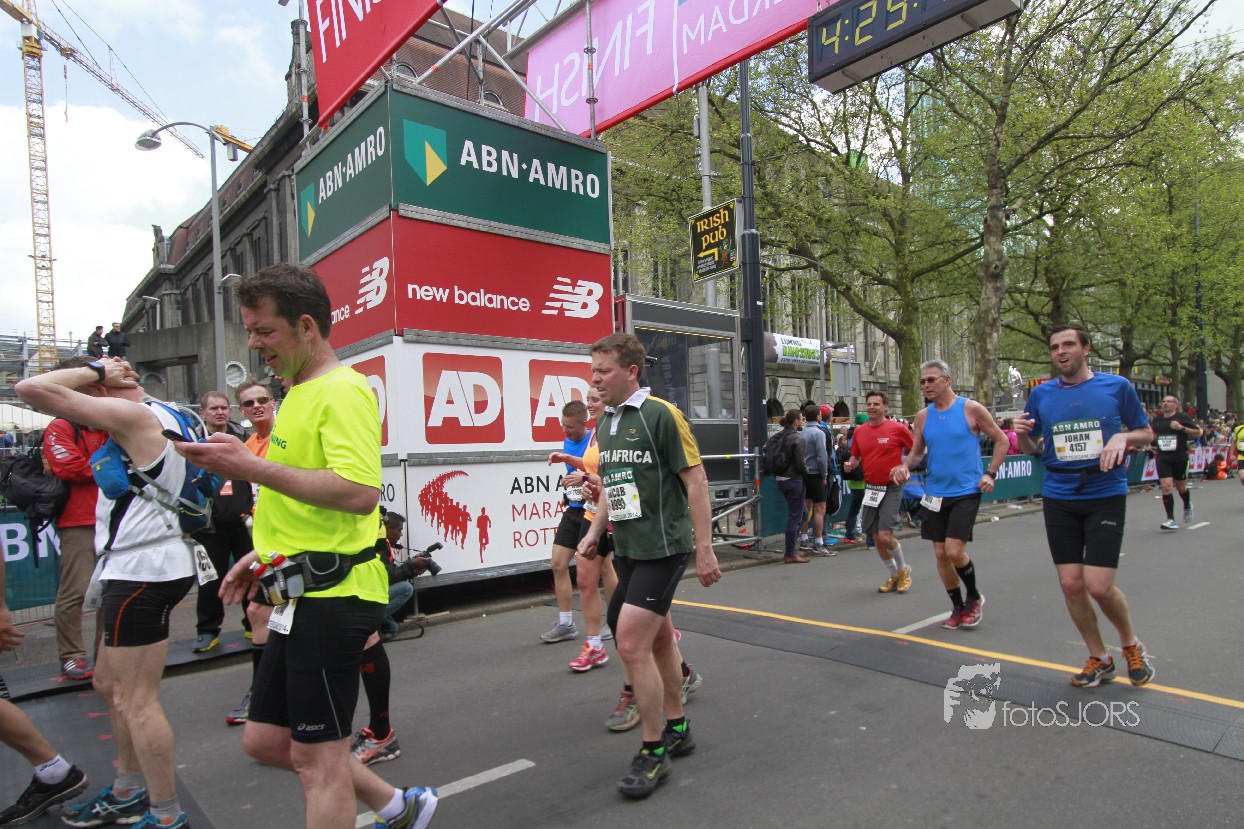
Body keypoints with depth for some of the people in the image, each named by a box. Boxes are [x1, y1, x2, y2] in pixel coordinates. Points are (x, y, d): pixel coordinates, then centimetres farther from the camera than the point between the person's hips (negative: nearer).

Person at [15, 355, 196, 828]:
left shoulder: (131, 414, -15)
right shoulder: (165, 415, 13)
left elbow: (31, 390, -19)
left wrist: (94, 369, -6)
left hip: (142, 571, -10)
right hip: (140, 568, 11)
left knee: (137, 701, -2)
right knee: (110, 685, 23)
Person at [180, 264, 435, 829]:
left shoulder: (342, 390, -15)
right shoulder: (301, 393, 17)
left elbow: (360, 492, -29)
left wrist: (252, 468, -25)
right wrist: (268, 552, 19)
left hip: (332, 596, -10)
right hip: (302, 596, 10)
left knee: (318, 759, 3)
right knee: (265, 740, 19)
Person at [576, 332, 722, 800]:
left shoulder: (660, 415, -14)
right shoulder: (604, 423, 9)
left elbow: (696, 480, -14)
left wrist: (704, 548, -15)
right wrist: (595, 531, 11)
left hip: (662, 548, -7)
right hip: (627, 549, 8)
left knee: (631, 643, -10)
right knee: (657, 639, 18)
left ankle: (654, 752, 9)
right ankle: (677, 728, 36)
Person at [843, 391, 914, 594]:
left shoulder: (898, 428, -9)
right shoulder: (860, 431, 4)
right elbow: (855, 456, 16)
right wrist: (850, 465, -6)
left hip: (891, 487, -5)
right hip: (870, 488, 5)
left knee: (885, 535, -13)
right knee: (876, 537, 8)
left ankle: (904, 569, 16)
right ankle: (894, 576, 28)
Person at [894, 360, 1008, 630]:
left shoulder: (971, 409, -5)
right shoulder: (922, 416, 5)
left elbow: (1001, 441, 3)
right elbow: (917, 452, 12)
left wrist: (990, 473, -7)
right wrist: (906, 466, -9)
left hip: (965, 493, -4)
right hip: (935, 494, 4)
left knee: (955, 552, -12)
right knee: (941, 554, 7)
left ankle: (974, 597, 18)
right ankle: (958, 607, 27)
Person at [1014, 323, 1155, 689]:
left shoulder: (1117, 386, 1)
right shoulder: (1041, 394, 5)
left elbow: (1147, 433, 10)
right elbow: (1029, 449, 12)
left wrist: (1123, 437, -12)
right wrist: (1022, 434, -10)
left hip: (1106, 496, -2)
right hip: (1059, 498, 3)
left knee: (1099, 586, -8)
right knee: (1071, 584, 3)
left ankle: (1132, 644, 23)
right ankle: (1099, 658, 25)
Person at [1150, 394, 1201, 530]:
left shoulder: (1183, 417, -3)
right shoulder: (1157, 420, 8)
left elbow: (1198, 433, -5)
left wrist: (1182, 428, -18)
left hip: (1180, 457, -2)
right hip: (1162, 458, 2)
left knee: (1180, 486, 12)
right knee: (1166, 486, -11)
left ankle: (1187, 506, 45)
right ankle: (1170, 519, -9)